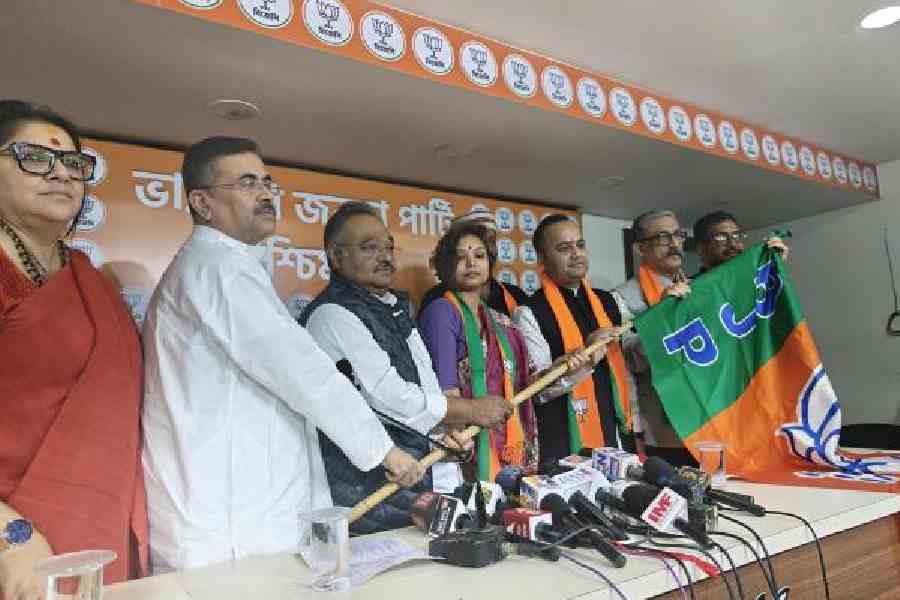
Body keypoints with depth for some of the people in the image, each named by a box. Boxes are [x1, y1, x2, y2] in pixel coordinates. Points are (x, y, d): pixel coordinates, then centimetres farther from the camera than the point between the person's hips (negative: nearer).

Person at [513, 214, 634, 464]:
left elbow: (623, 365, 16)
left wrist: (631, 423, 12)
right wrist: (587, 356, -24)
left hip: (617, 435, 6)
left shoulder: (607, 302, 8)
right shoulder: (530, 312, -11)